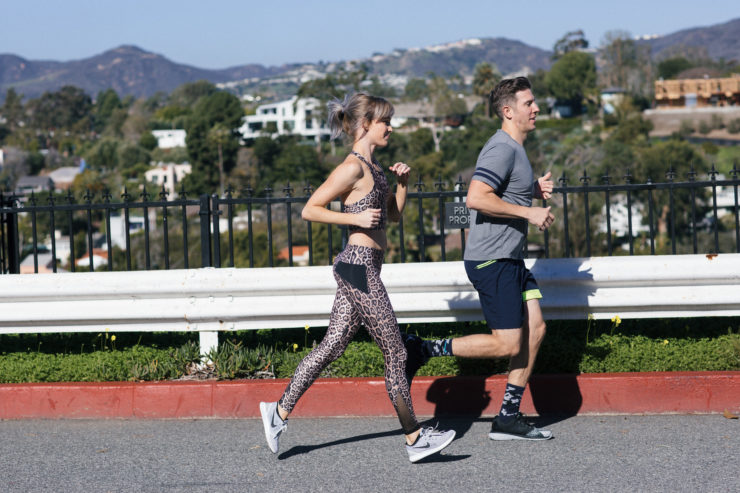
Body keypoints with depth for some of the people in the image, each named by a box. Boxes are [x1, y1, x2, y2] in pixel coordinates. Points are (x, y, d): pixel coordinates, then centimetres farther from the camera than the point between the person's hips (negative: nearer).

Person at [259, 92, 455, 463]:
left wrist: (402, 183, 8)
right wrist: (356, 218, -20)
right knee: (395, 353, -3)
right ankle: (415, 439, 3)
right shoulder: (353, 168, -14)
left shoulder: (372, 167, 15)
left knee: (332, 346, 11)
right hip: (359, 267, -10)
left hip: (359, 269, 10)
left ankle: (279, 411, 15)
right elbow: (310, 210, -16)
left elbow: (393, 214, 23)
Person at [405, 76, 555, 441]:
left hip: (509, 260, 10)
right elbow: (476, 198, -27)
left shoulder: (515, 149, 17)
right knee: (507, 344, -10)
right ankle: (422, 350, -1)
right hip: (491, 260, -10)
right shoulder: (502, 148, -16)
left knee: (534, 329, 6)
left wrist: (534, 190, 14)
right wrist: (529, 212, -22)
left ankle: (508, 418, 10)